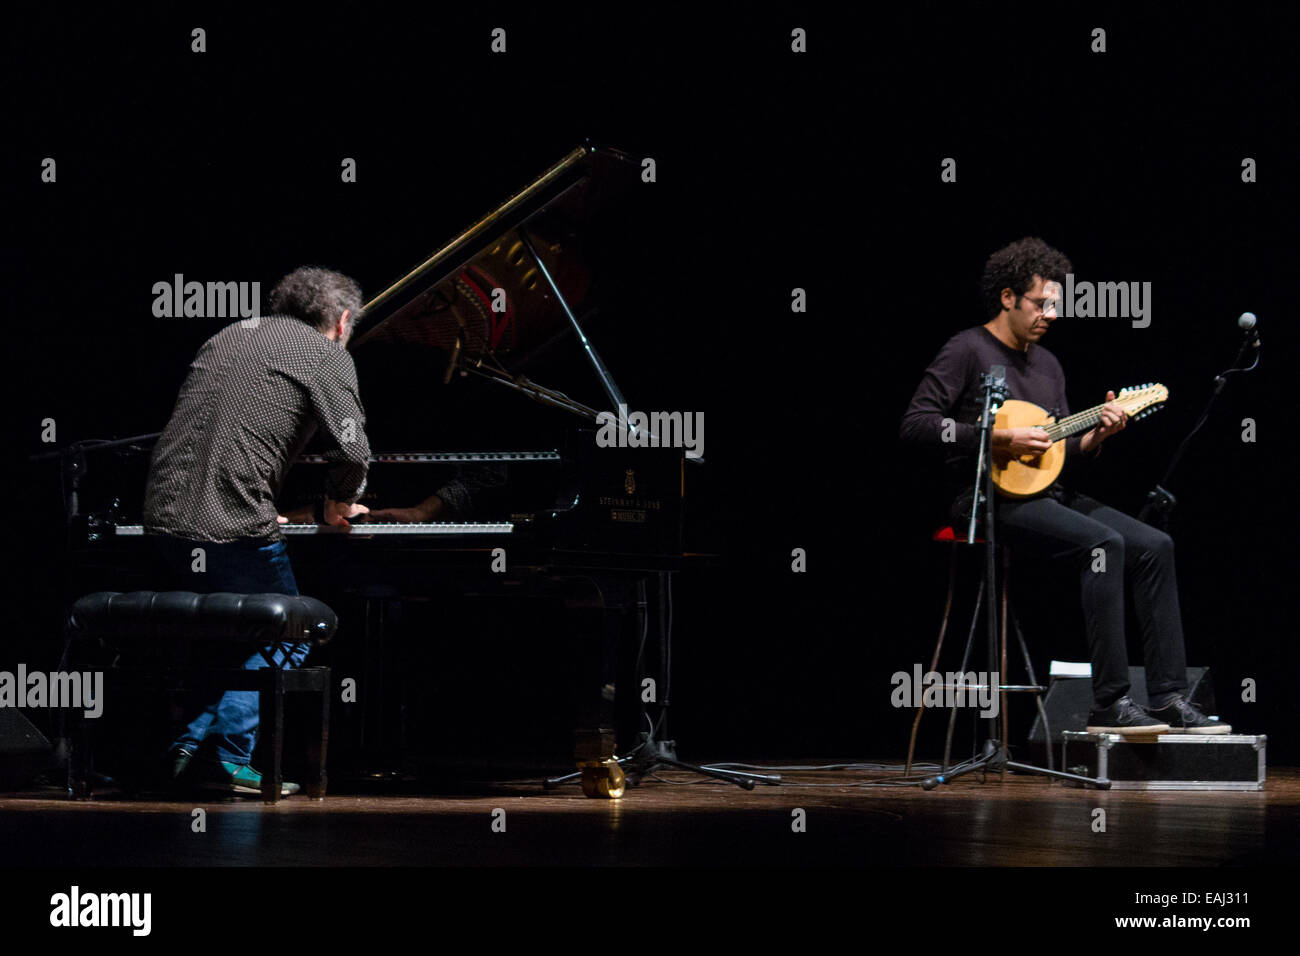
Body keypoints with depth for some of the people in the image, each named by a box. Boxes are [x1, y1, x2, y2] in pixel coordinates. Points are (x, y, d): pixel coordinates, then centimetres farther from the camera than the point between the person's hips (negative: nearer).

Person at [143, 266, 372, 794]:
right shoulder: (328, 356, 1)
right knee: (284, 641, 9)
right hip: (232, 525, -7)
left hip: (166, 512, 7)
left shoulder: (229, 336, 22)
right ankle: (227, 759, -4)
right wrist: (338, 506, 10)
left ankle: (190, 747, 13)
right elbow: (352, 450, -11)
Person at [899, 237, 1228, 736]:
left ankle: (1168, 699, -11)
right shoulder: (968, 350, -5)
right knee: (1103, 542, -30)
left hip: (1046, 495, 8)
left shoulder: (1047, 365, 19)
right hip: (989, 500, -8)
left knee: (1155, 545, -9)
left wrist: (1094, 436, -3)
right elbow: (916, 424, -15)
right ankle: (1110, 704, -30)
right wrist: (1000, 438, -19)